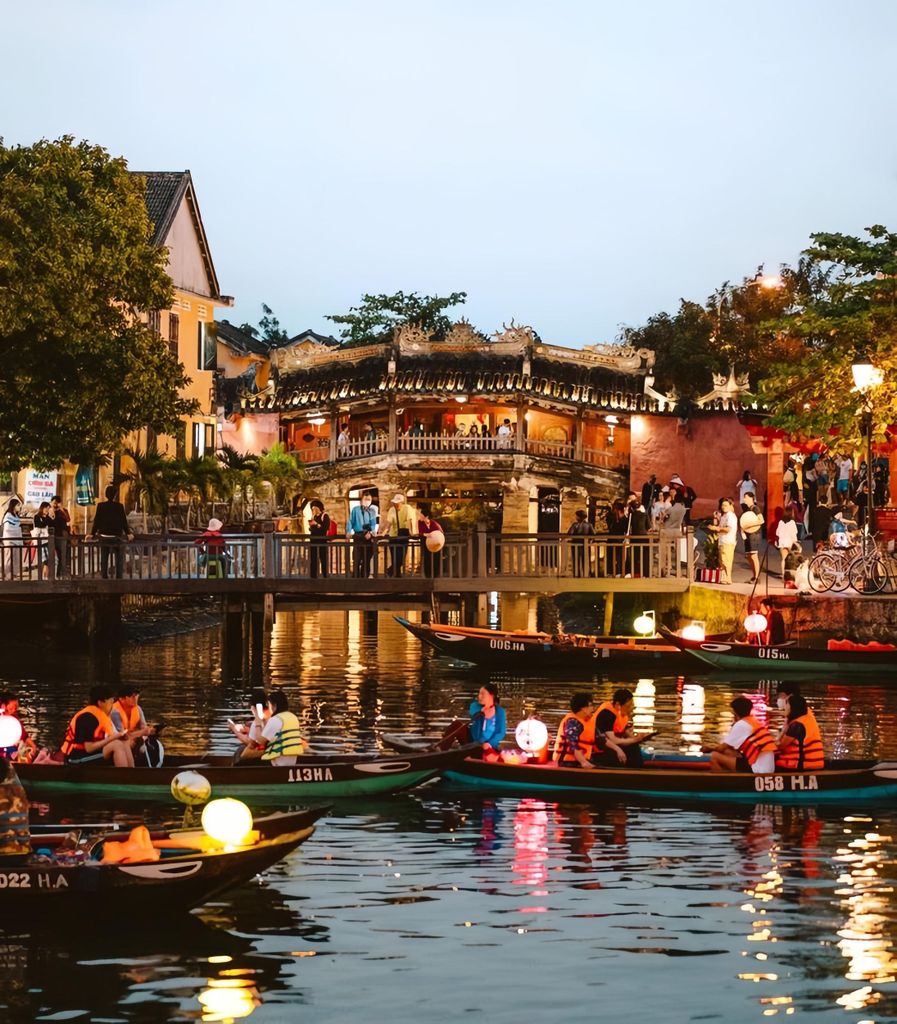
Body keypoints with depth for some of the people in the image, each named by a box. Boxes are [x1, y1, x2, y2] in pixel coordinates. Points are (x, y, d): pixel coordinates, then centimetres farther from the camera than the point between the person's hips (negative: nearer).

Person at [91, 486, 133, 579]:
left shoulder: (100, 506, -4)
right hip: (116, 536, -1)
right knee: (118, 559, 8)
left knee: (104, 559, 7)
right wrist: (128, 533, 12)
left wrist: (92, 533, 12)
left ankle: (104, 577, 6)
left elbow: (97, 521, -1)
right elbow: (124, 521, -2)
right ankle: (118, 577, 3)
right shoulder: (119, 506, -7)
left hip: (104, 536, 1)